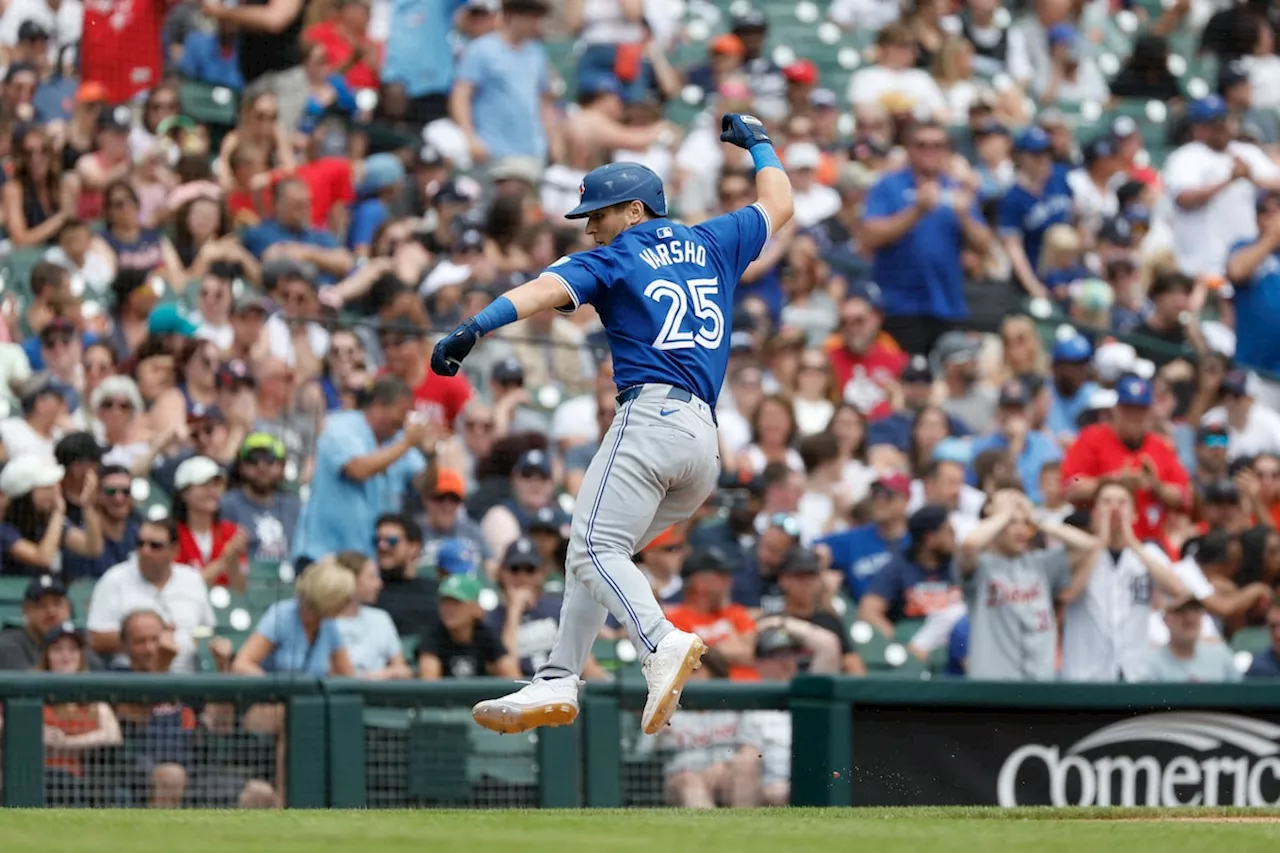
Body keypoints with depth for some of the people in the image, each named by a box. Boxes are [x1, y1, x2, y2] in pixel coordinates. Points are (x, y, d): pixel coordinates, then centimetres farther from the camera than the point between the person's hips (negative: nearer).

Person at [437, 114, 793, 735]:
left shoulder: (616, 259, 7)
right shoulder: (713, 244, 24)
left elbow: (546, 290, -10)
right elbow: (777, 205, 40)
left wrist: (473, 328, -23)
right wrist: (757, 142, 57)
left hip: (651, 417, -8)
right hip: (706, 441, 8)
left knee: (595, 548, -20)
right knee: (594, 551, 15)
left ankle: (662, 644, -44)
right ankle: (556, 682, 5)